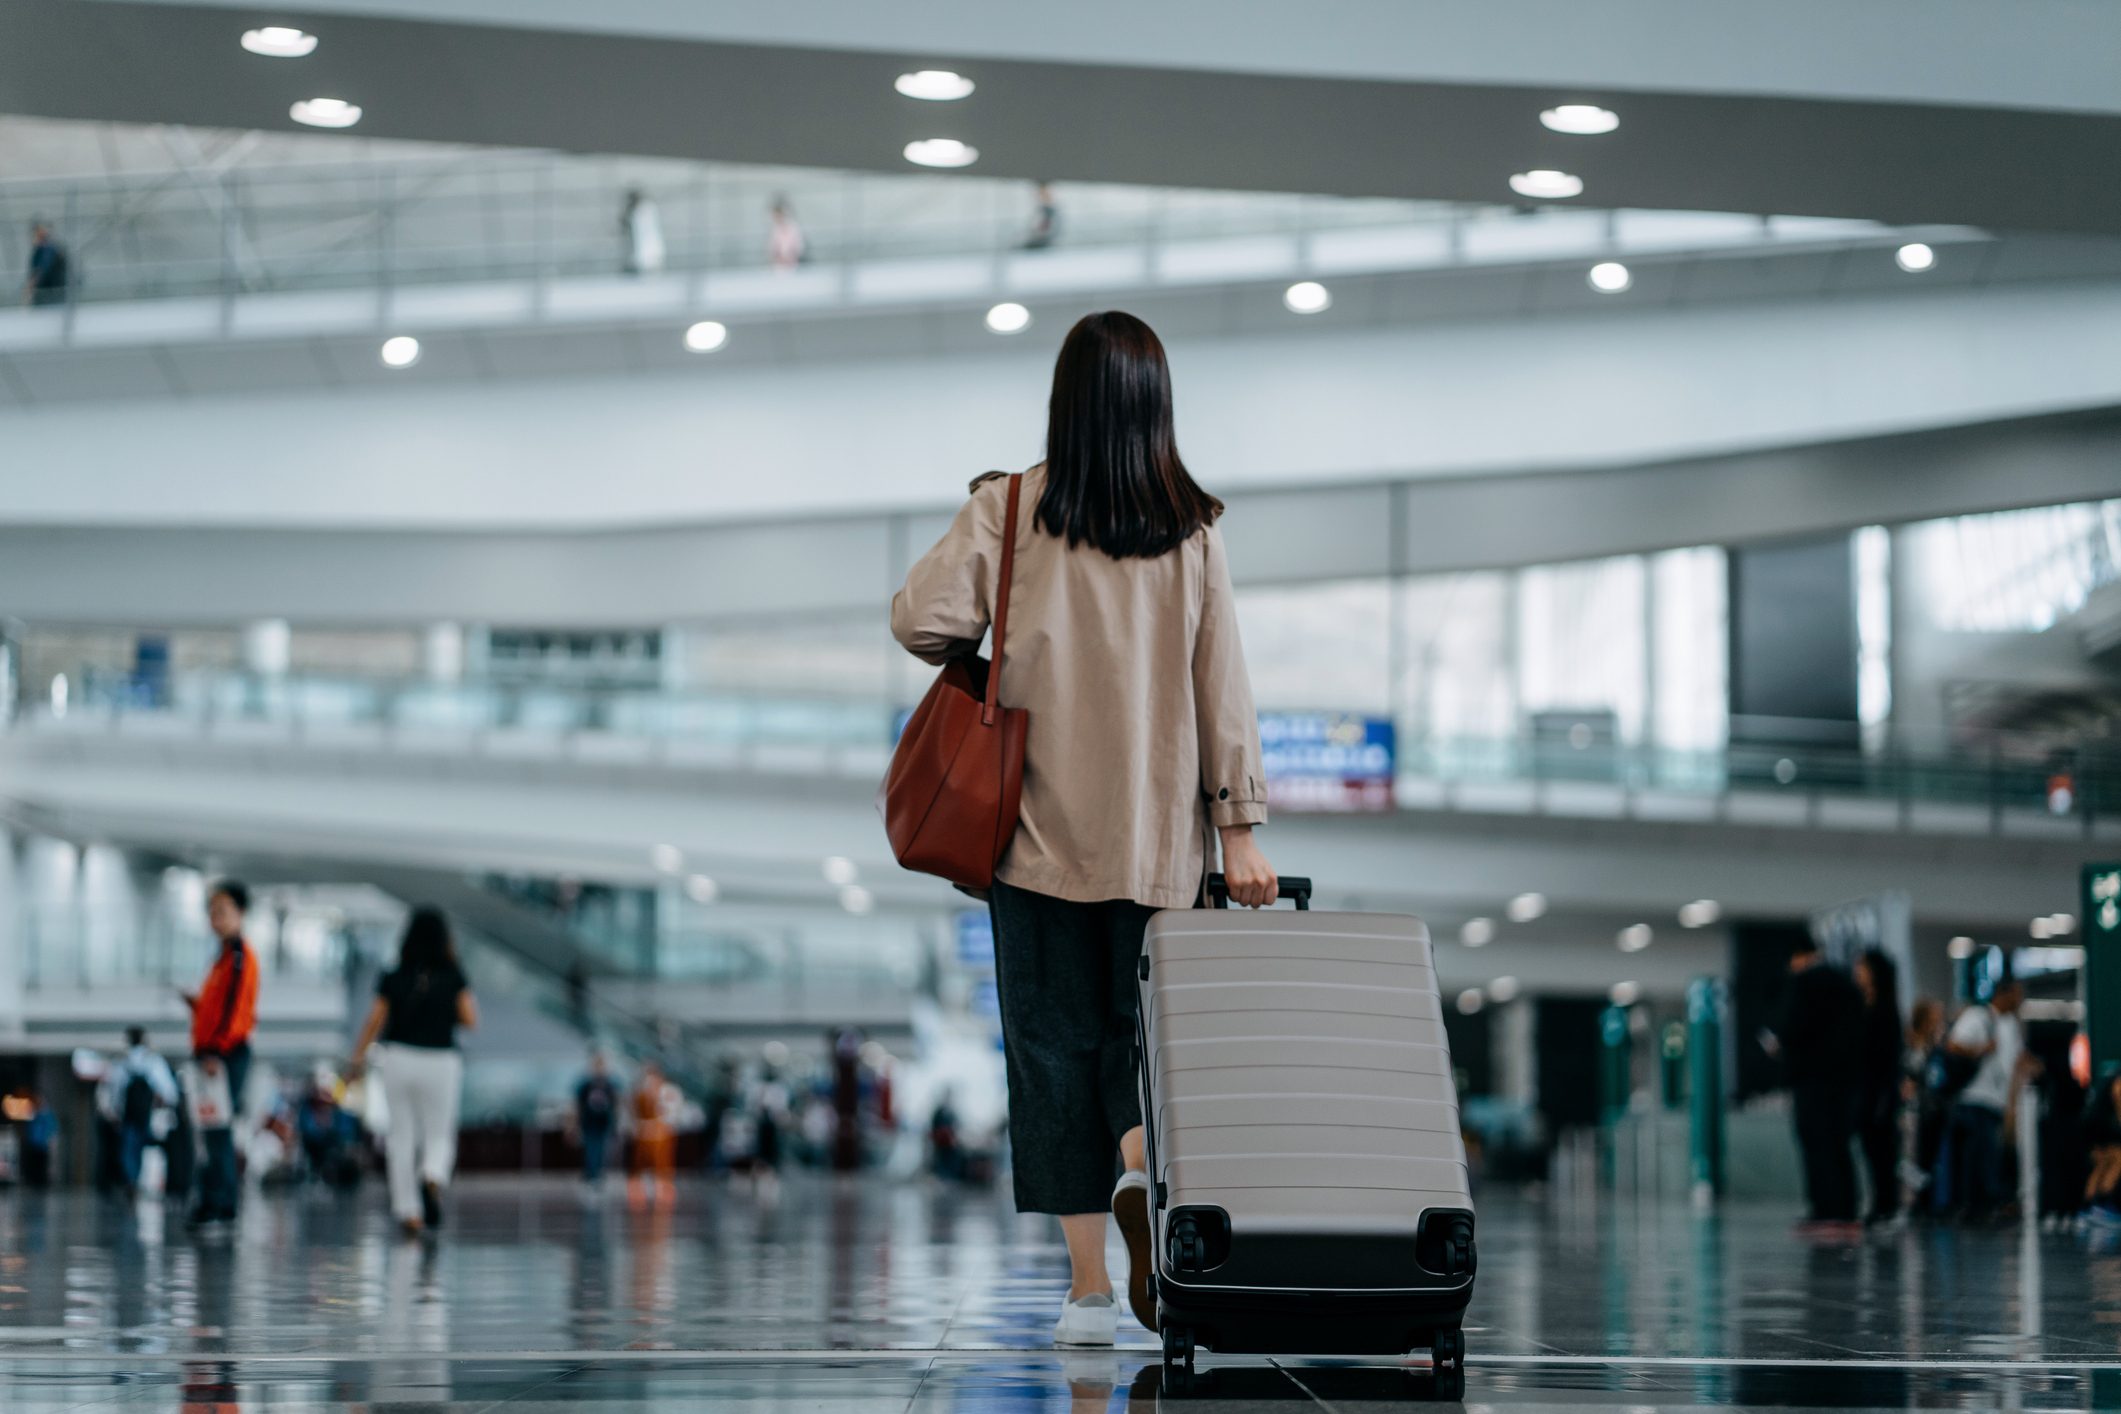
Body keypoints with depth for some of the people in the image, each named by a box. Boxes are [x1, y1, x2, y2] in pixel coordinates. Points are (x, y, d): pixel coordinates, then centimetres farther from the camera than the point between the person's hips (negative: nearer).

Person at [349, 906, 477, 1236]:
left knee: (402, 1138, 9)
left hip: (400, 1058, 1)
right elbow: (470, 1020, -2)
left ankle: (408, 1210, 5)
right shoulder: (453, 977, -4)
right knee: (439, 1137, 9)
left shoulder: (394, 978, -1)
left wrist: (358, 1058, 12)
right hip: (441, 1061, -1)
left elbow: (374, 1021, 1)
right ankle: (433, 1180, -24)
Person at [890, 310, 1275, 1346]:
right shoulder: (1191, 528, 0)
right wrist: (1238, 829, 0)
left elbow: (921, 619, -12)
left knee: (1056, 1037, 5)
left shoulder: (1007, 509, -4)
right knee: (1143, 1025, 14)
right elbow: (1222, 687, -2)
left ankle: (1087, 1287, 2)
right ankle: (1143, 1172, -17)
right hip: (1159, 833, 1)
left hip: (1041, 829, -1)